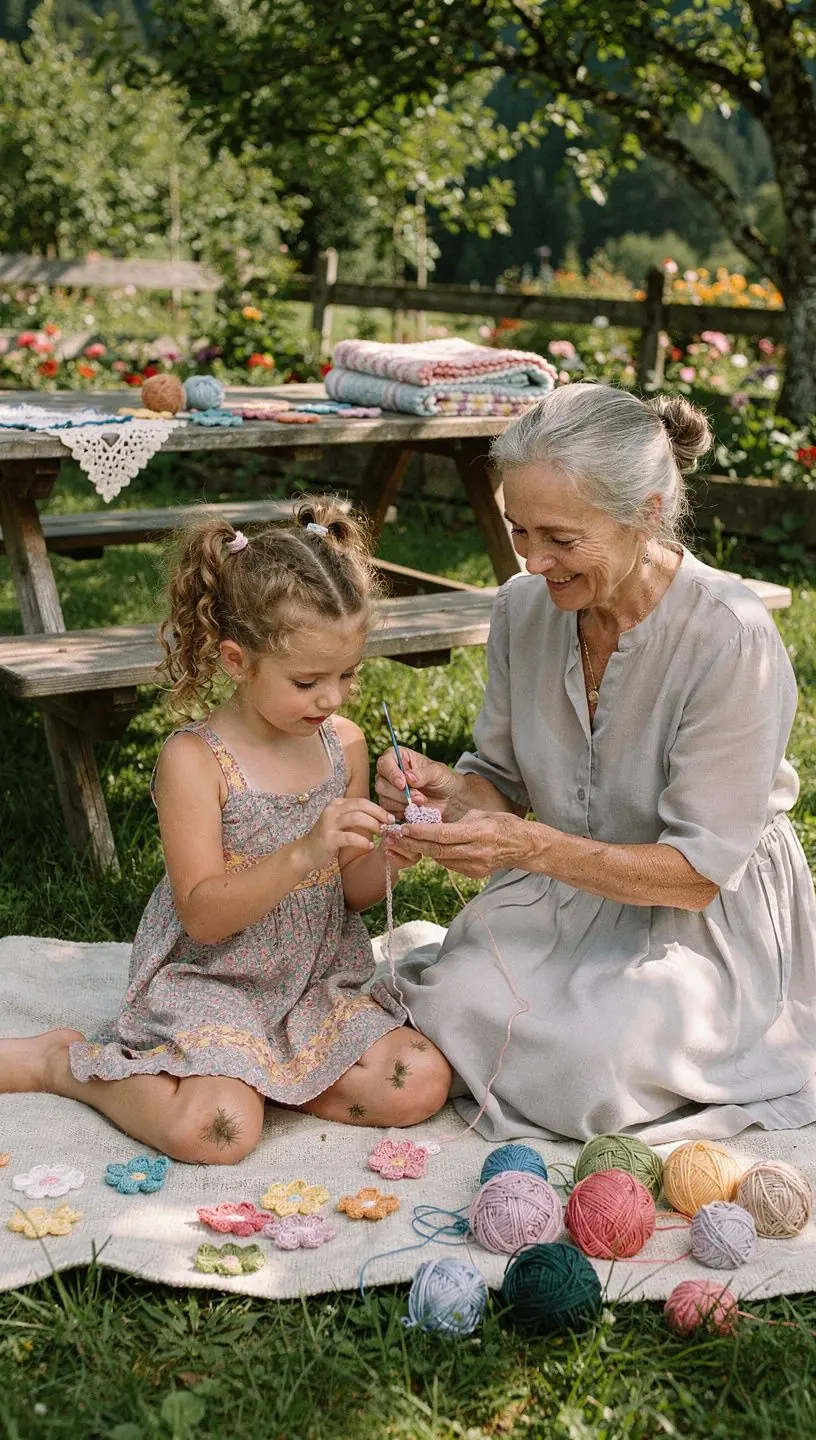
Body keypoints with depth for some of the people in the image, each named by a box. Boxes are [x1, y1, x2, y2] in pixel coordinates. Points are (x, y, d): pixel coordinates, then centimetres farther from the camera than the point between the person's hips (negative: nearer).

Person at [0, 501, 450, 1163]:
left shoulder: (345, 744, 1)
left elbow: (353, 892, 9)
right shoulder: (194, 760, -17)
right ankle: (64, 1061, 0)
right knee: (216, 1132, -27)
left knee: (423, 1084, -11)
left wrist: (384, 856, -14)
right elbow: (204, 916, -21)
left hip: (319, 979, 6)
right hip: (209, 982, -6)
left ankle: (252, 1070, 4)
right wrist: (304, 854, -33)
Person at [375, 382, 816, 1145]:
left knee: (587, 1069, -25)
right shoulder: (524, 606, -8)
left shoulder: (731, 638, -26)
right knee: (453, 1009, -22)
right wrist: (450, 791, -20)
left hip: (706, 919, -4)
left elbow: (697, 872, -22)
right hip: (564, 893, 4)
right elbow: (505, 782, 5)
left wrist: (532, 846, -35)